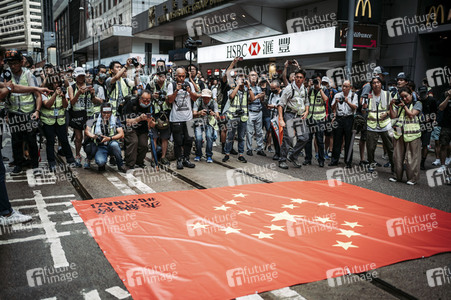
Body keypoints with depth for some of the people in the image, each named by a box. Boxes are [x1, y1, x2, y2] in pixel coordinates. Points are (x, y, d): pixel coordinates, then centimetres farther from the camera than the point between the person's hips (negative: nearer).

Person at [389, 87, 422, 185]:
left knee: (412, 156, -2)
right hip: (399, 133, 4)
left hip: (412, 134, -4)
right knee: (398, 156, 8)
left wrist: (404, 106, -2)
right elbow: (393, 116, 7)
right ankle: (397, 176, 19)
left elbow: (411, 114, -9)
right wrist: (391, 105, -2)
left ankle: (412, 178, 6)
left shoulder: (417, 104, 5)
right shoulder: (399, 105, 16)